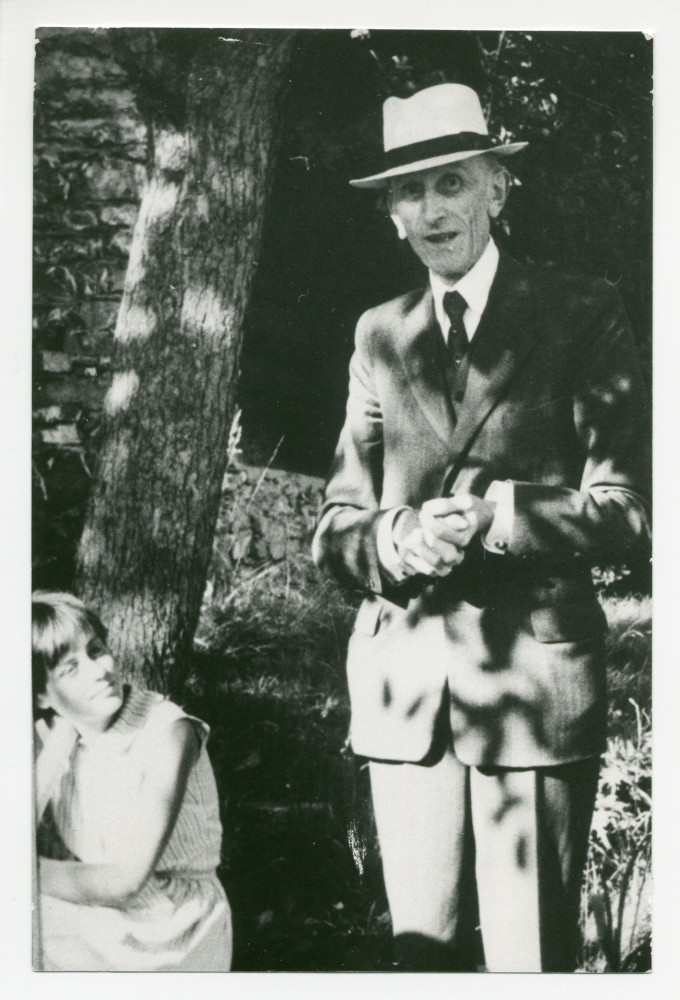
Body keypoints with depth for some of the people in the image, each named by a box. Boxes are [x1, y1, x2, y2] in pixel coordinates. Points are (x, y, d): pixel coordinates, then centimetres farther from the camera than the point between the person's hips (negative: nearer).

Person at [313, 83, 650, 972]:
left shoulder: (580, 315, 2)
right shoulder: (379, 335, 13)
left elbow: (627, 512, -5)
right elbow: (336, 523, 10)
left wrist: (487, 518, -17)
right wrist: (392, 541, -13)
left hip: (534, 681, -3)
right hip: (404, 691, 3)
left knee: (529, 962, 2)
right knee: (424, 955, 11)